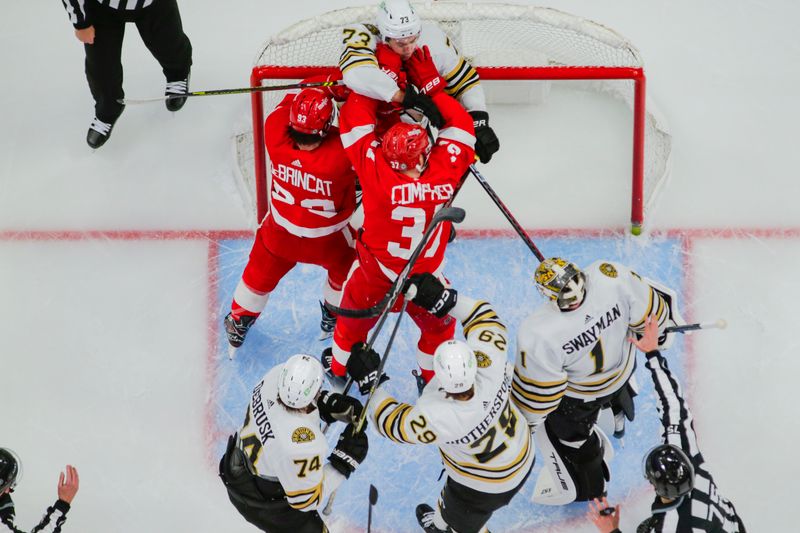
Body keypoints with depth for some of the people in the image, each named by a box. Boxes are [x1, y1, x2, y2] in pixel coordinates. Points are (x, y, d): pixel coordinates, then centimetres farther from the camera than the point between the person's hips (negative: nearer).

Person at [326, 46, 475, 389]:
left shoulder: (375, 169, -32)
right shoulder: (445, 171, -28)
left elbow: (355, 118, -21)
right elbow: (461, 125, -12)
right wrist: (431, 84, -11)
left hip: (374, 276, 0)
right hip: (427, 280, 0)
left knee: (354, 320, 30)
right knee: (438, 325, 31)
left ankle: (339, 368, 54)